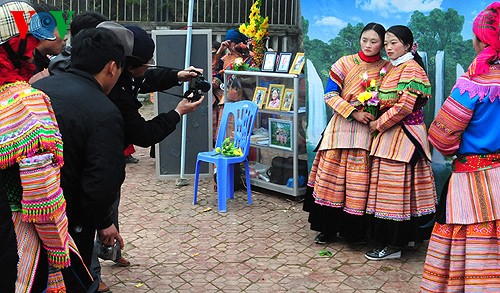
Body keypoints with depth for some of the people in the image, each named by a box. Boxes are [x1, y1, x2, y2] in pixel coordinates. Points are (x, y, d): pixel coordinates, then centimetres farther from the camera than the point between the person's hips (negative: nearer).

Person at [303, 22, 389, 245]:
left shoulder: (386, 68, 6)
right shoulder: (345, 63, 3)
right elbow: (330, 95, -3)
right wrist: (354, 113, -11)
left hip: (367, 129, 0)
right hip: (341, 125, 0)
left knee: (359, 179, -1)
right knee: (332, 174, 0)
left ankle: (354, 230, 13)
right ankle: (329, 228, 11)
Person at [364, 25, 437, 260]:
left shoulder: (410, 68, -13)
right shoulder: (393, 69, 17)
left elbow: (405, 106, -21)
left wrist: (379, 124, -12)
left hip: (403, 135, -10)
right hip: (391, 135, 10)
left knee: (396, 187, -5)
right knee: (391, 186, 14)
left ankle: (393, 245, 2)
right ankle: (407, 235, 25)